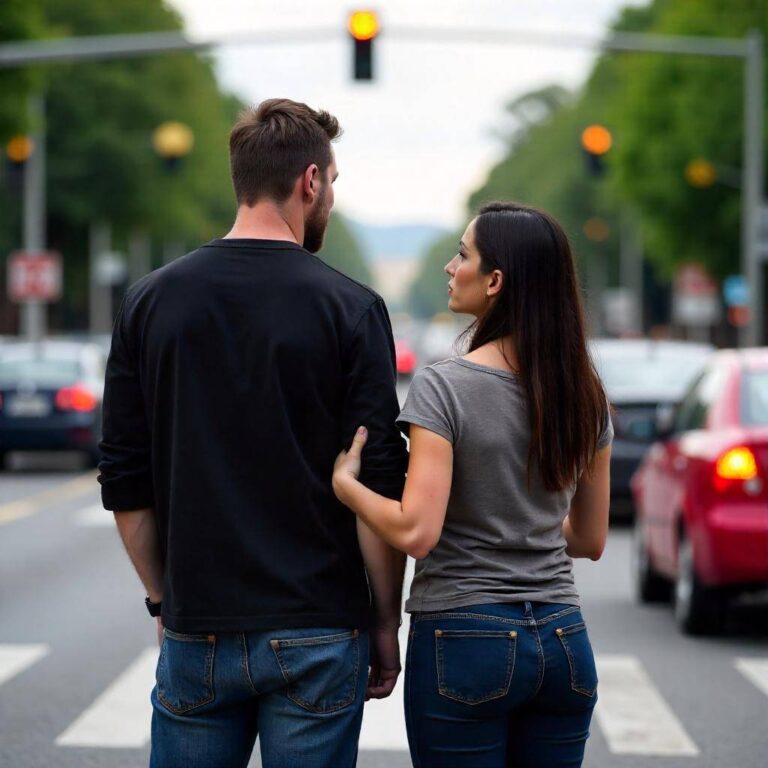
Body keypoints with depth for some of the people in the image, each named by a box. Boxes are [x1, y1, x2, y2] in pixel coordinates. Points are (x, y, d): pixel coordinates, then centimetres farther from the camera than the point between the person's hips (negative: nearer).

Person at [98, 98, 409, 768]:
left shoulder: (151, 302, 2)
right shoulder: (350, 308, -7)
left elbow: (125, 486, 5)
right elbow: (381, 488, -8)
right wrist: (386, 622, 2)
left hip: (196, 633, 3)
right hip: (316, 636, -2)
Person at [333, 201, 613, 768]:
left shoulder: (444, 387, -12)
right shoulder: (585, 393, 5)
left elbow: (416, 533, -19)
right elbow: (590, 540, 12)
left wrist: (344, 482, -4)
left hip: (464, 640, -5)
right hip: (564, 643, 5)